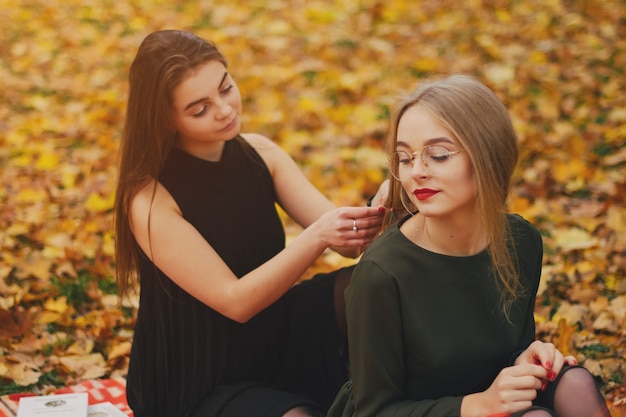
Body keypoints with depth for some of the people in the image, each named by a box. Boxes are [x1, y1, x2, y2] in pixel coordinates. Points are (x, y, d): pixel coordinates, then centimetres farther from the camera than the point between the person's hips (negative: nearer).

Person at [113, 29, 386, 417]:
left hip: (275, 343, 5)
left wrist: (377, 213, -35)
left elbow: (342, 236, -12)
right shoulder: (150, 201, -21)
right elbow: (235, 301, -24)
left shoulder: (259, 152, -4)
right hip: (200, 386, -5)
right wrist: (316, 237, -37)